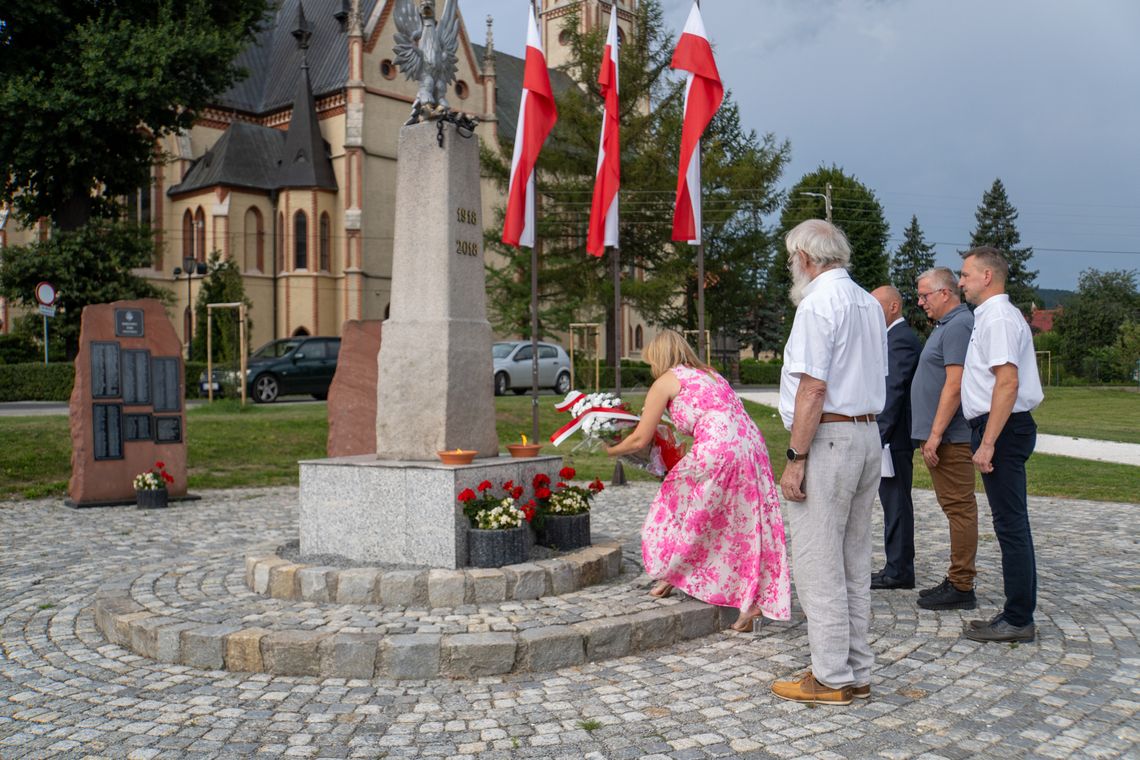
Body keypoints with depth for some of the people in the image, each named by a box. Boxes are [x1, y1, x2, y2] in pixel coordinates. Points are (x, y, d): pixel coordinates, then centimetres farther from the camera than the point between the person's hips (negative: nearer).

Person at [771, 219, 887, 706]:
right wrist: (866, 432, 19)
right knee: (853, 563, 14)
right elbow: (876, 380, 18)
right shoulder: (869, 303, 15)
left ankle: (831, 679, 5)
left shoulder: (818, 302, -12)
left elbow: (813, 388, -19)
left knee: (818, 564, -2)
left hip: (827, 438, -9)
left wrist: (796, 458, -17)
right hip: (869, 436, 9)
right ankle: (856, 672, 21)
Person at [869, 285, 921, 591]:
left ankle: (898, 572, 3)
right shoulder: (899, 337, 18)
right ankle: (897, 568, 21)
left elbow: (893, 391, -21)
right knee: (894, 503, 14)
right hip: (892, 436, 10)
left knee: (896, 503, -4)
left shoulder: (900, 339, -15)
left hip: (893, 437, -10)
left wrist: (880, 436, -21)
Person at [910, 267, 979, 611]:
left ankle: (961, 587, 1)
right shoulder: (945, 325, 18)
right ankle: (957, 580, 23)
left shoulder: (958, 325, -14)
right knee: (955, 507, 14)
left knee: (959, 507, -5)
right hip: (943, 436, 11)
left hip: (950, 437, -11)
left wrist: (935, 434, -21)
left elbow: (954, 386, -21)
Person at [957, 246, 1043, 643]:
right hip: (1003, 429, 10)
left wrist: (988, 443, -24)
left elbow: (1008, 383, -23)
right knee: (1011, 524, 13)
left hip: (1001, 430, -10)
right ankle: (1016, 614, 22)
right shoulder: (992, 316, 18)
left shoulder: (998, 318, -14)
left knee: (1011, 524, -4)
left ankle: (1018, 620, 3)